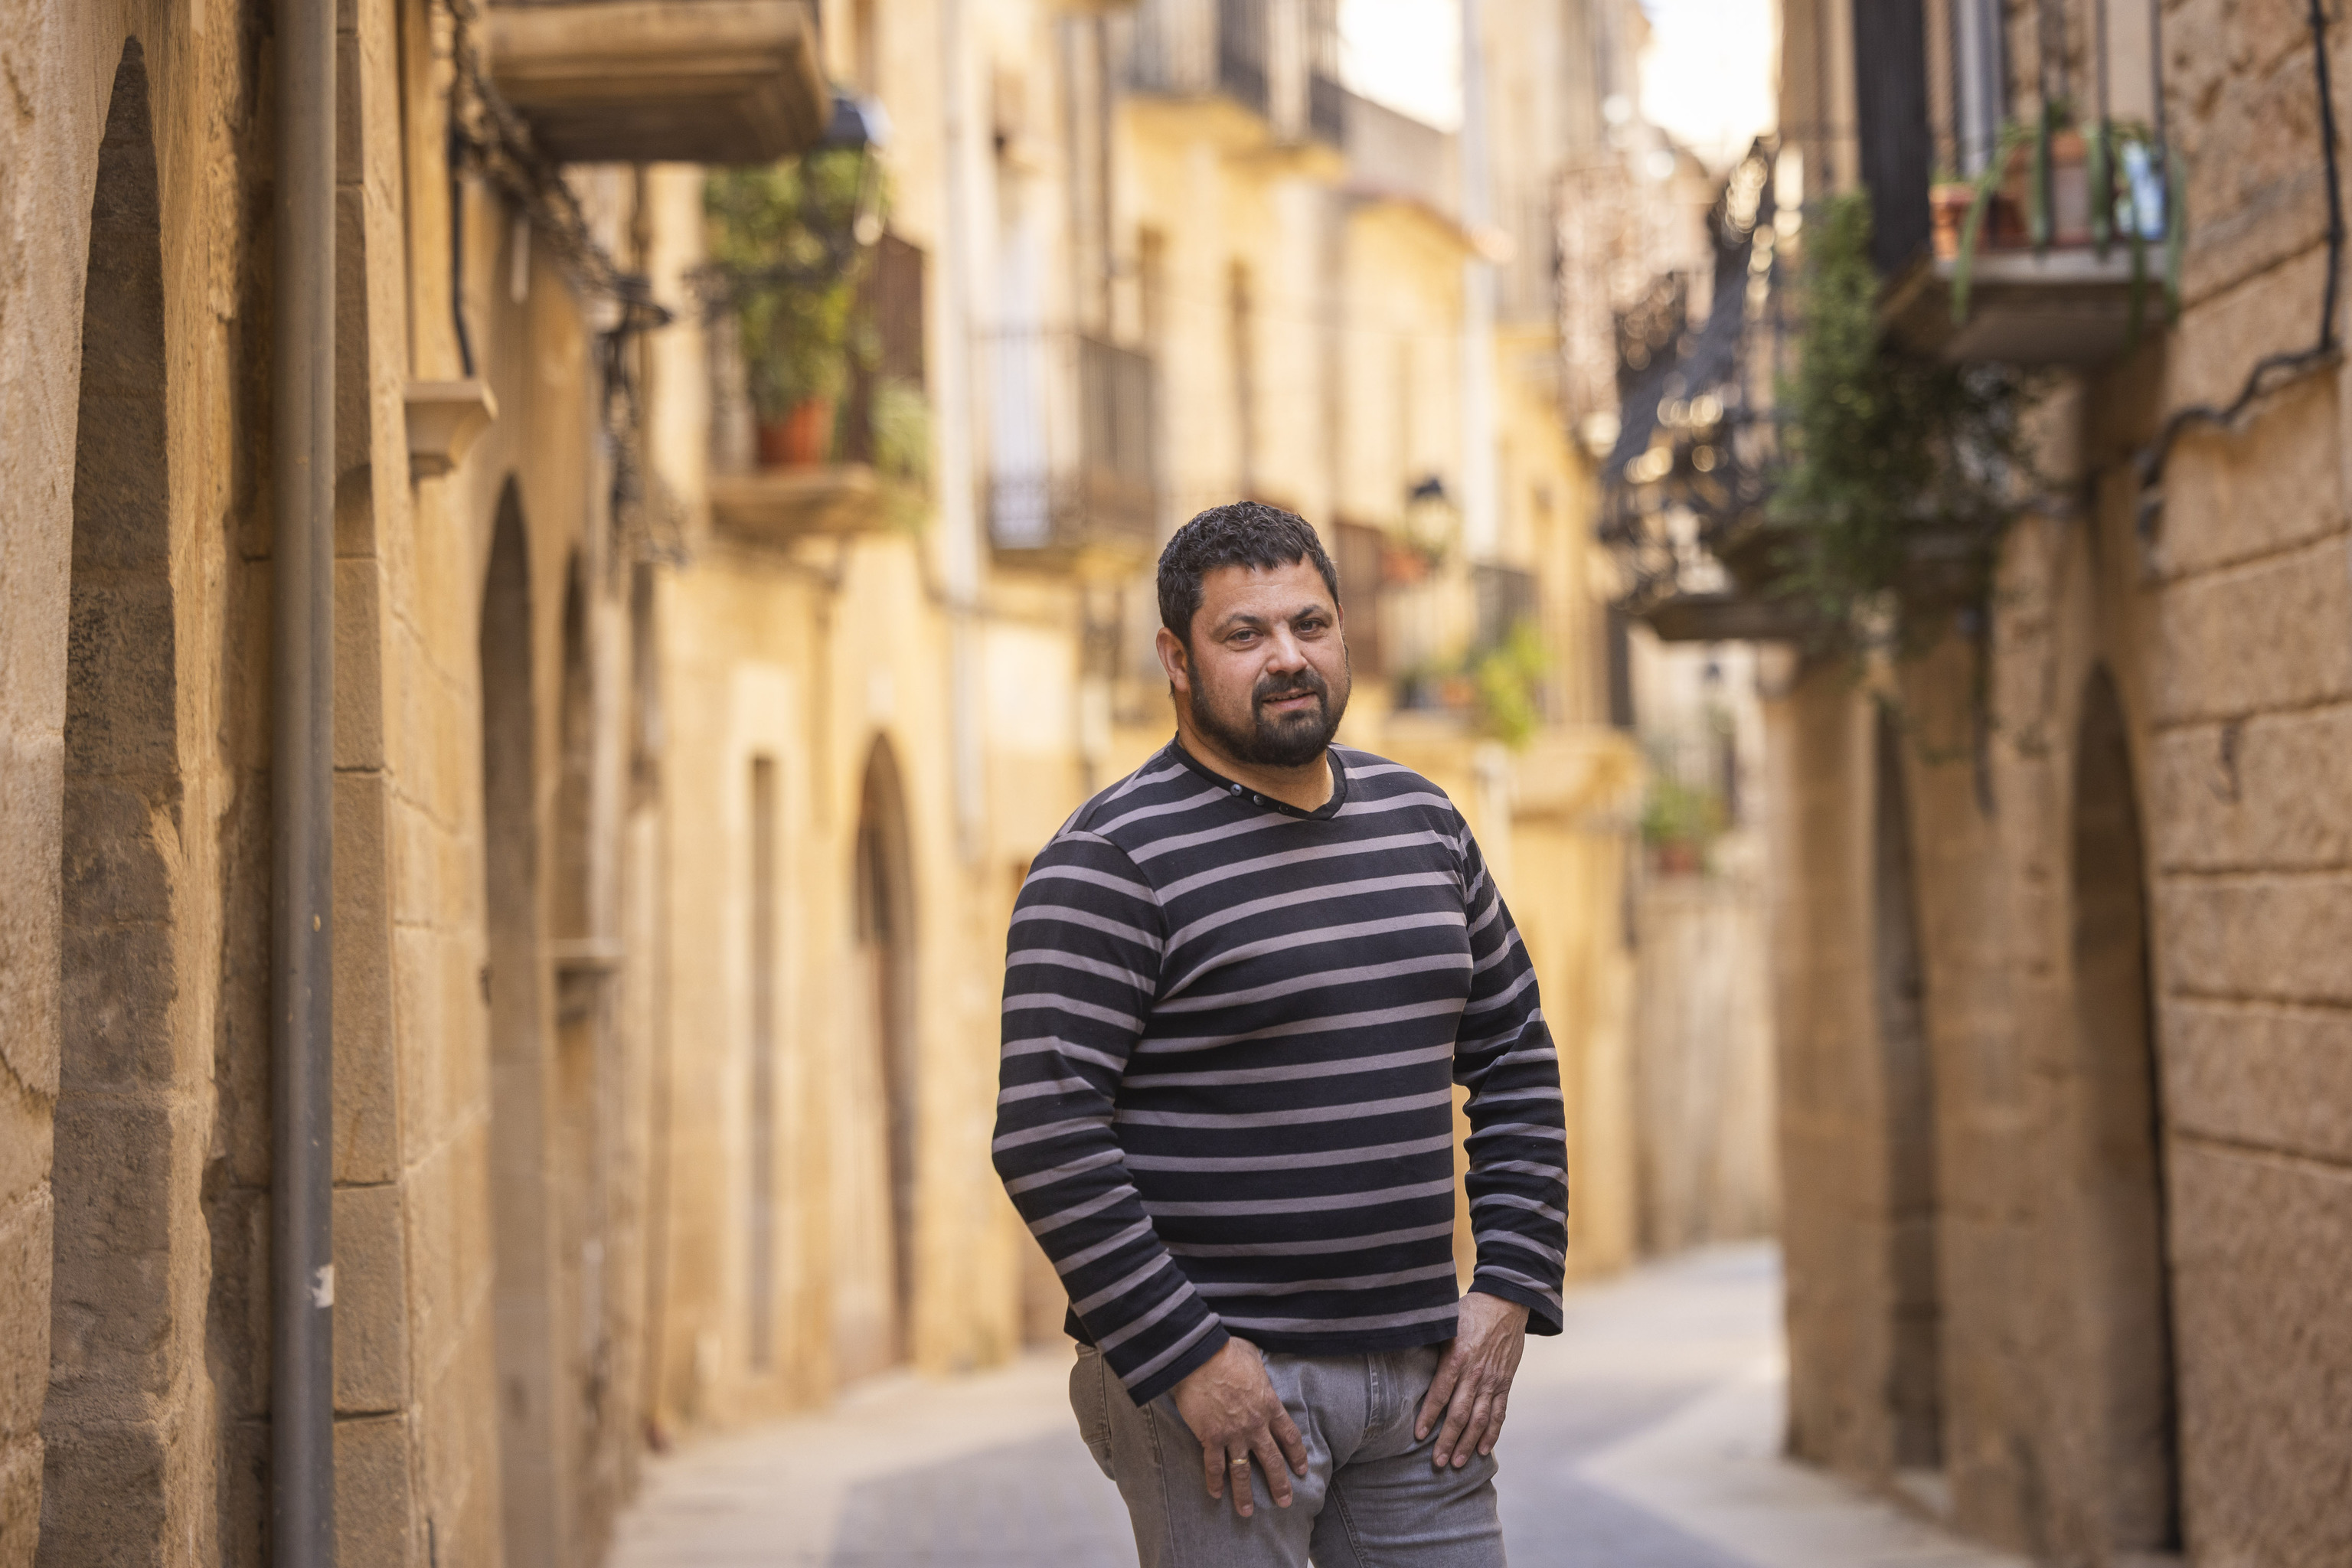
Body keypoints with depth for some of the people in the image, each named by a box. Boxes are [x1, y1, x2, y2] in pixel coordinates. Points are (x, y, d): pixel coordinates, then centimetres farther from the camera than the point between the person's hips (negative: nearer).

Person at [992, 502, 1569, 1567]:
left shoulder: (1422, 821, 12)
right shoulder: (1111, 861, -9)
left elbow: (1515, 1058, 18)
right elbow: (1046, 1137, -15)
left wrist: (1511, 1290, 7)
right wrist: (1187, 1357, -18)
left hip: (1414, 1369, 6)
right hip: (1218, 1378, -6)